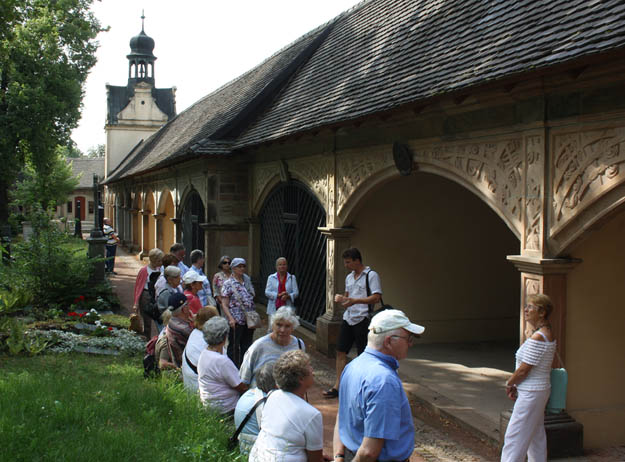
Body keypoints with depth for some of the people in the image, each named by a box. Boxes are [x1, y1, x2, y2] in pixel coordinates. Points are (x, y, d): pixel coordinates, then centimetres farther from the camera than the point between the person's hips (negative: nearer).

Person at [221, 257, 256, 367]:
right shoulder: (228, 284, -5)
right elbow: (224, 305, -9)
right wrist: (231, 319, -21)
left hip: (249, 320, 6)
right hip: (236, 321, -6)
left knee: (246, 346, 11)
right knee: (234, 347, 2)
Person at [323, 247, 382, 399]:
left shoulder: (371, 275, -8)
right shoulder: (349, 277, 16)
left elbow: (376, 297, -16)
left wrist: (355, 300, -24)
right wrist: (341, 298, 3)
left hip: (362, 319, -7)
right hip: (348, 318, 7)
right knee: (341, 352, 5)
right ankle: (337, 386, 11)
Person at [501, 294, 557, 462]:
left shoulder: (538, 338, -22)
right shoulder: (547, 333, 9)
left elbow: (523, 370, -20)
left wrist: (509, 384, -3)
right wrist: (515, 386, 7)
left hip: (531, 394, -10)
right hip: (539, 390, 10)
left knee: (514, 437, -4)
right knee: (537, 436, 16)